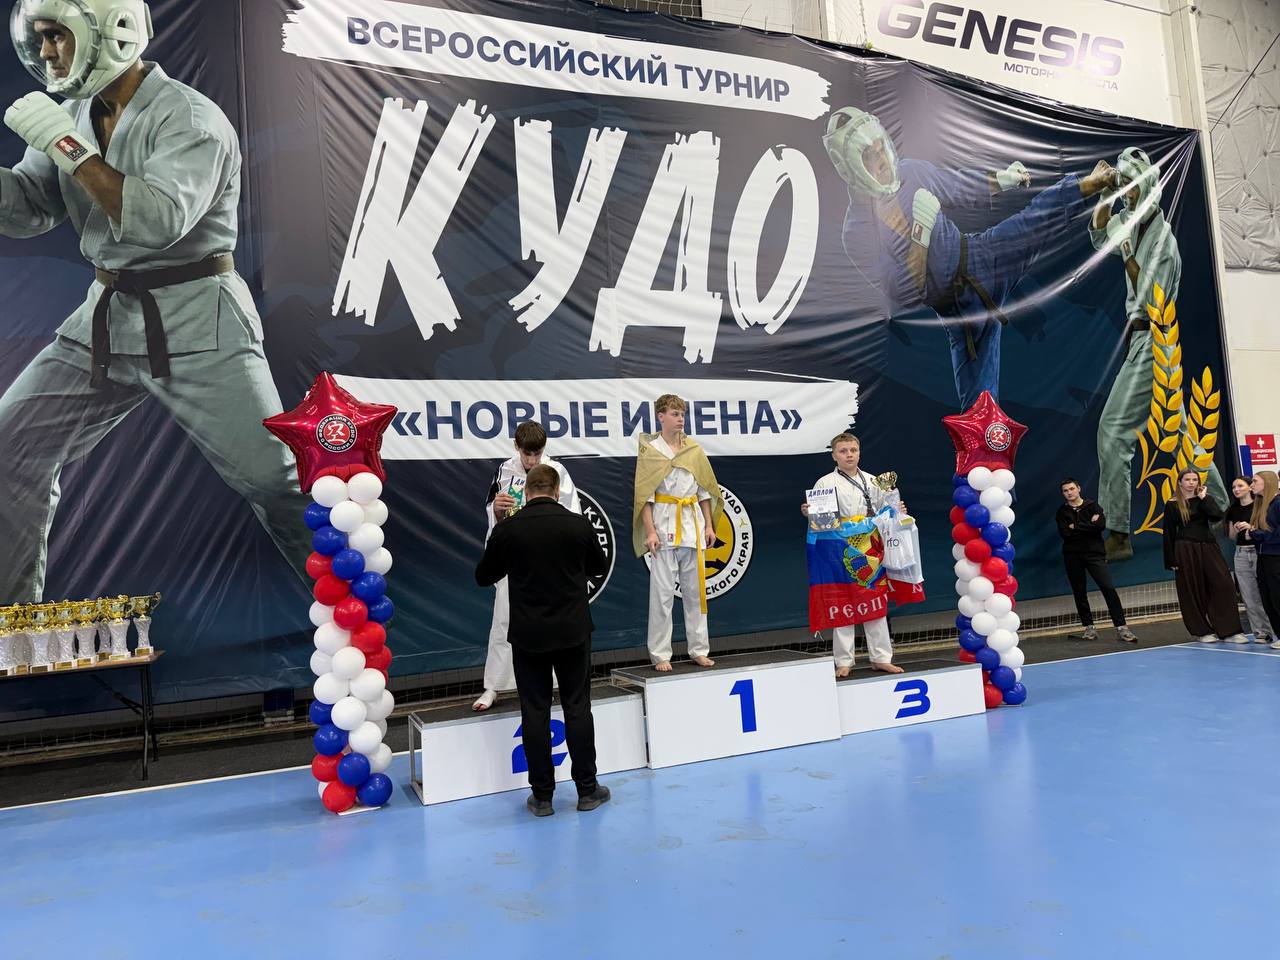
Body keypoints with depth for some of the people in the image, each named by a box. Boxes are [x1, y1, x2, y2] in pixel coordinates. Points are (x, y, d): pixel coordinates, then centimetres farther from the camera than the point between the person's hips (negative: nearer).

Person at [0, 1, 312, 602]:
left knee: (274, 479, -7)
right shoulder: (73, 116, 10)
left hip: (197, 326, -7)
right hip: (104, 319, 7)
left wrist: (69, 147, -23)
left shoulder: (189, 117, -12)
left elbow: (159, 219, -26)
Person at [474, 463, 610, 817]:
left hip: (528, 635, 0)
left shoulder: (507, 529, -8)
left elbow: (483, 577, 6)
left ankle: (542, 795, 13)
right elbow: (599, 566, 12)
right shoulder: (578, 524, -6)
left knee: (535, 712, 6)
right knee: (577, 708, 9)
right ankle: (587, 790, 15)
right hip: (572, 631, 1)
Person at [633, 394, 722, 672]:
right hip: (664, 525, -4)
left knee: (695, 590, 9)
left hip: (692, 526, 4)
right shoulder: (649, 450, -1)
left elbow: (705, 490, 14)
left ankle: (699, 649, 19)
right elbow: (644, 495, -6)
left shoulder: (694, 450, 10)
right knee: (662, 592, -3)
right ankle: (660, 654, 6)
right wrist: (650, 531, -14)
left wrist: (709, 526, 8)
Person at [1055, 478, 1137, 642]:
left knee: (1109, 588, -12)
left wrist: (1076, 527, -10)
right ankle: (1089, 628, 16)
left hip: (1094, 553, -2)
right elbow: (1064, 533, -8)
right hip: (1072, 556, 2)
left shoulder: (1092, 506, 6)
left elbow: (1101, 525, -12)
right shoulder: (1062, 512, 8)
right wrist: (1088, 525, -8)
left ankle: (1121, 627, -9)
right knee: (1079, 593, 6)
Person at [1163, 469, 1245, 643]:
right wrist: (1171, 560, -2)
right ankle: (1202, 631, 13)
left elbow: (1217, 516, -10)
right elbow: (1169, 534, 3)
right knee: (1192, 591, 1)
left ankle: (1229, 631, -1)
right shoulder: (1172, 505, 3)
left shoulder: (1204, 498, 9)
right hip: (1185, 550, -2)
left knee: (1223, 585, -6)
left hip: (1208, 547, 2)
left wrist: (1203, 498, -8)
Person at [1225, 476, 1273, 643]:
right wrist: (1236, 530, -4)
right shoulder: (1233, 510, 13)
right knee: (1249, 597, 2)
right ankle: (1261, 631, 8)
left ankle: (1270, 629, 0)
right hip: (1241, 554, 5)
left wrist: (1251, 527, -18)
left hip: (1259, 551, -5)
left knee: (1264, 593, -8)